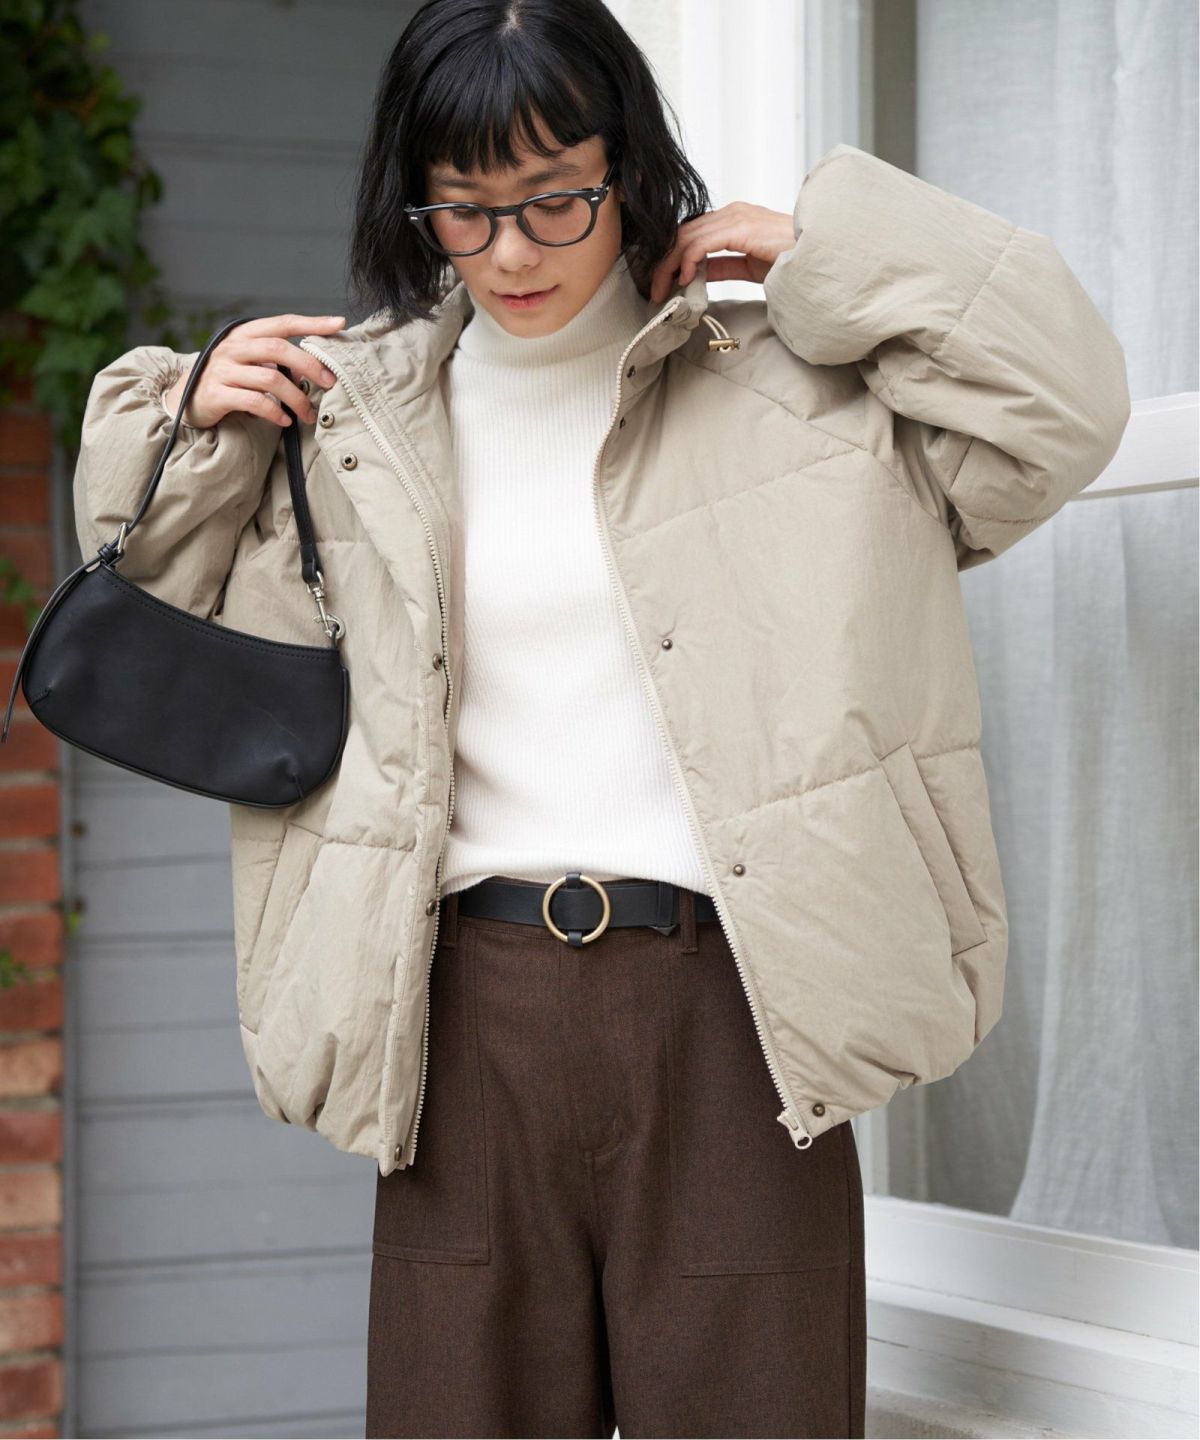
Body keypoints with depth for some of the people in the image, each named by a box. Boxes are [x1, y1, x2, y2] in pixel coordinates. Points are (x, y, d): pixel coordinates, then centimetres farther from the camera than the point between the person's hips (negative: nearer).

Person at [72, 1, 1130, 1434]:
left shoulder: (781, 377, 7)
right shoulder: (347, 416, 13)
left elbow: (1059, 406, 0)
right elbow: (155, 633, 23)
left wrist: (818, 247, -1)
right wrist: (192, 431, 6)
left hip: (727, 997, -2)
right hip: (469, 1012, 2)